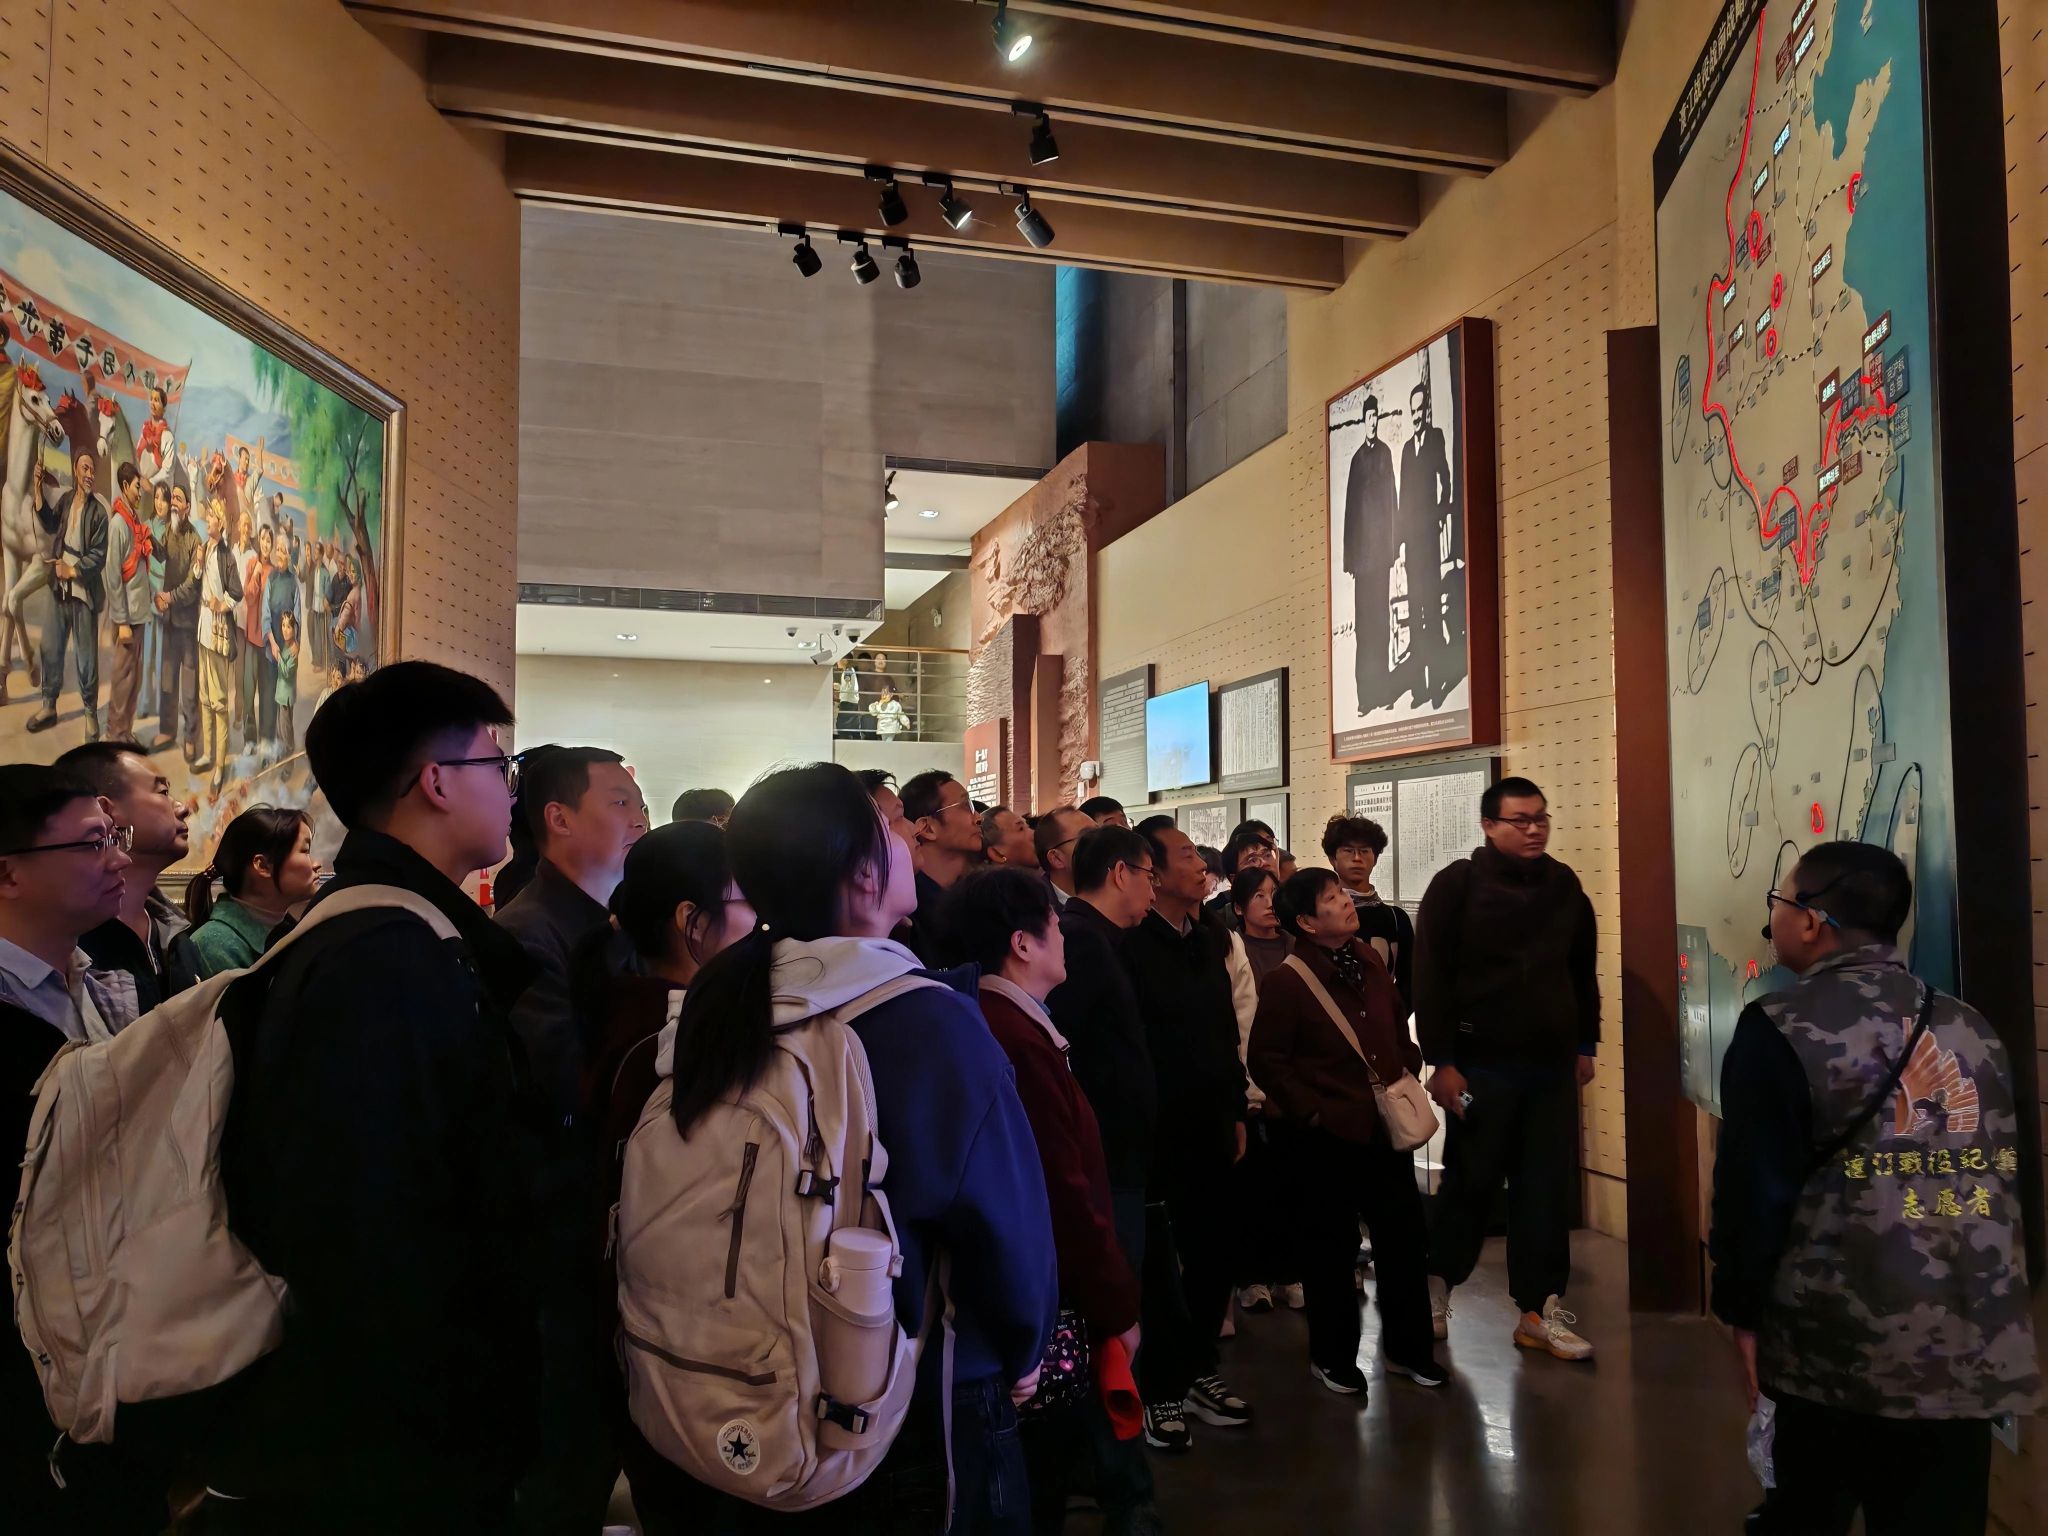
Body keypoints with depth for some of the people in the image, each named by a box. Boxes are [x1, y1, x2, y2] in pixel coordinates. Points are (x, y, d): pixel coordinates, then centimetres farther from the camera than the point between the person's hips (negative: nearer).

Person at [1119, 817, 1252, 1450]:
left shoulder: (1210, 939, 10)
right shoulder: (1130, 945, -16)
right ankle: (1159, 1390, 21)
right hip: (1159, 1132, -7)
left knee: (1214, 1256, 13)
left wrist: (1236, 1112, 15)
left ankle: (1197, 1372, 31)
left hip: (1212, 1129, 7)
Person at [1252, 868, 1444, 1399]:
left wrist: (1408, 1069, 8)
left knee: (1405, 1239, 13)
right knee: (1331, 1250, 8)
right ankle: (1332, 1356, 25)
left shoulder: (1370, 961, 6)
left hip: (1388, 1128, 6)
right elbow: (1267, 1061, -13)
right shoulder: (1286, 982, -14)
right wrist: (1312, 1111, -14)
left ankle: (1408, 1347, 30)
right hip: (1330, 1136, -6)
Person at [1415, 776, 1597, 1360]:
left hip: (1552, 1064, 4)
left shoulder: (1564, 884, 8)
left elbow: (1583, 970, 17)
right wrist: (1441, 1061, -13)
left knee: (1548, 1188, 5)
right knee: (1471, 1182, 5)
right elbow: (1430, 977, -10)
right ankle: (1436, 1281, 26)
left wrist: (1585, 1045, 14)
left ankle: (1540, 1310, 16)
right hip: (1482, 1064, -4)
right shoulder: (1457, 884, -7)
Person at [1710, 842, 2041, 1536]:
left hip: (1841, 1346, -4)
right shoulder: (1975, 1029, 7)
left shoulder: (1780, 1028, -10)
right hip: (1976, 1347, 5)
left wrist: (1742, 1309, 1)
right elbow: (2011, 1178, 14)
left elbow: (1755, 1187, -10)